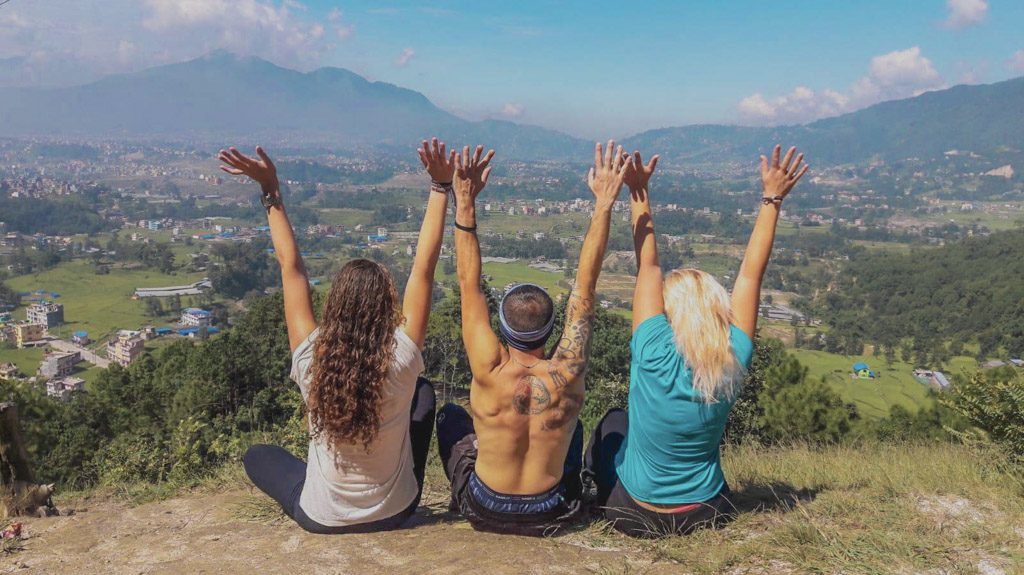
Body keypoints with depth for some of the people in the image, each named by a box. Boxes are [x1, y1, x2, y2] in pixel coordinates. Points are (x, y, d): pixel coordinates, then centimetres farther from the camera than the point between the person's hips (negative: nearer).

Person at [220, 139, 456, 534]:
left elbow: (291, 266, -15)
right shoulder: (401, 361, -26)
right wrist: (440, 186, -23)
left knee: (257, 455, 29)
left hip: (322, 519, 1)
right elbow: (424, 267, -23)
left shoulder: (311, 361, -24)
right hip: (395, 512, -1)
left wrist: (272, 192, -11)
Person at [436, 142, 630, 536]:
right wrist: (603, 206, -19)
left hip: (484, 511, -1)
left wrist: (465, 204, -27)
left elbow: (469, 283, -24)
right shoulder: (568, 374, -24)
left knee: (450, 415, 23)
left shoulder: (489, 371, -28)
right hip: (551, 514, 1)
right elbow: (585, 286, -19)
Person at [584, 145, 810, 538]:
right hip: (706, 514, 3)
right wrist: (772, 199, -7)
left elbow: (648, 266, -20)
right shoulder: (734, 364, -18)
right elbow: (751, 273, -12)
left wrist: (638, 192, -18)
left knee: (613, 423, 26)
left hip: (636, 516, -3)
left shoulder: (655, 357, -27)